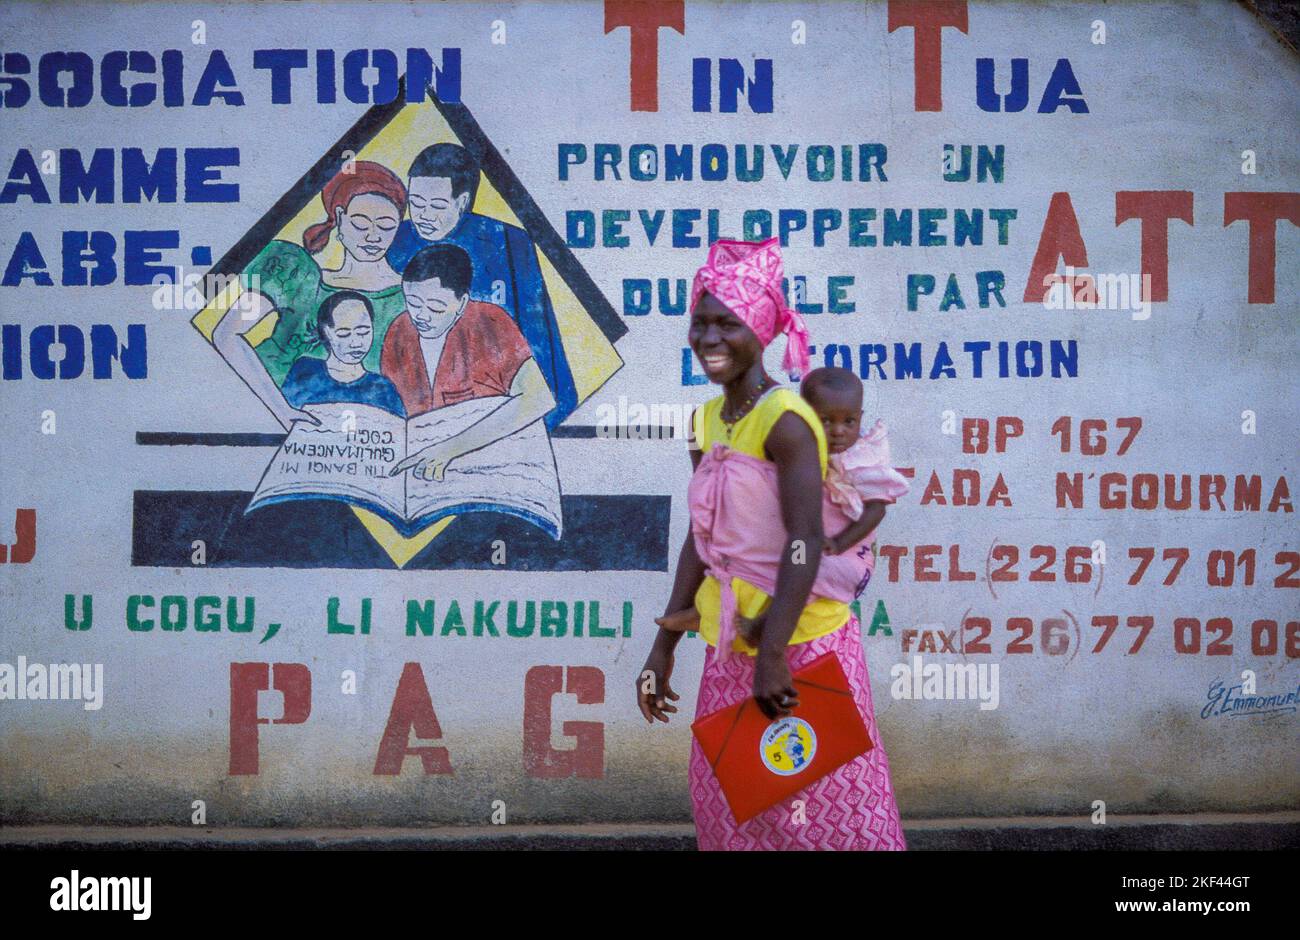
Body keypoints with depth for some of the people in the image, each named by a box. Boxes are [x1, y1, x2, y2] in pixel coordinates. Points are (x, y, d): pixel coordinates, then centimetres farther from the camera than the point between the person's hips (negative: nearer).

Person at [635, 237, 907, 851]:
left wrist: (773, 654, -24)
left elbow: (804, 543, -21)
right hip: (730, 648, 8)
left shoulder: (784, 420, -17)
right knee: (726, 805, 15)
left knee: (818, 809, 0)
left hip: (800, 645, -8)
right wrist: (663, 647, 14)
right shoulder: (707, 421, 8)